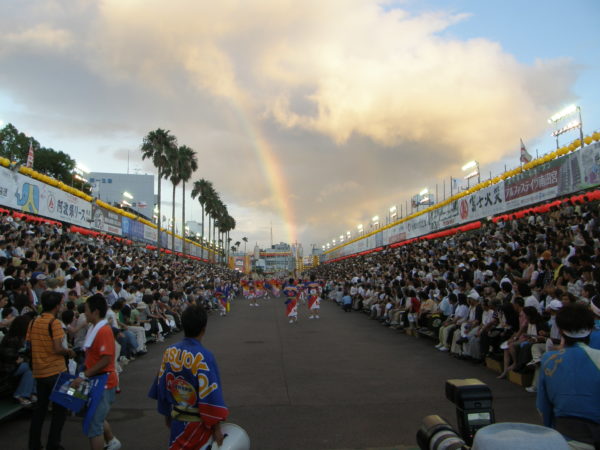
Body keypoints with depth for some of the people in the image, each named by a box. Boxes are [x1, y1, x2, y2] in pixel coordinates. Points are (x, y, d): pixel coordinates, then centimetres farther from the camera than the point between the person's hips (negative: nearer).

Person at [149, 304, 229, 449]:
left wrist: (167, 414, 20)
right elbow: (210, 396, -21)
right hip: (197, 424, -6)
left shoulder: (169, 351, -4)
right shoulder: (203, 357, -23)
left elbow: (161, 386, 6)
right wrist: (217, 428, -12)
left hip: (177, 420, 6)